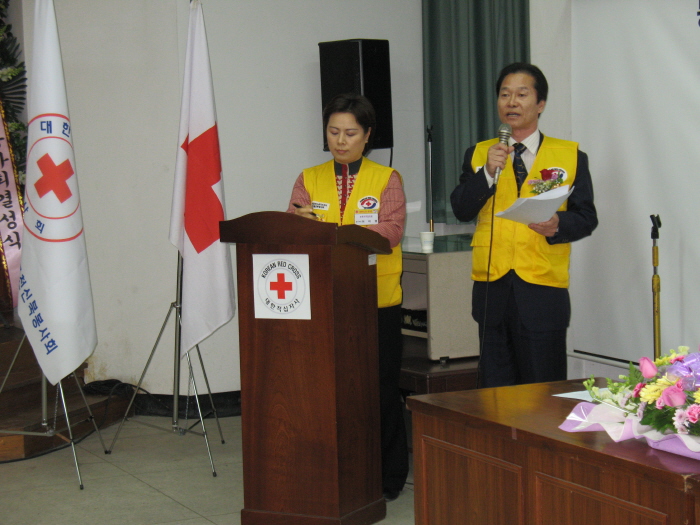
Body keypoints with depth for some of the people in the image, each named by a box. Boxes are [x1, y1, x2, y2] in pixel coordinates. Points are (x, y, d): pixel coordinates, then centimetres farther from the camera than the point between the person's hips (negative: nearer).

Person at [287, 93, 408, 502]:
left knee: (381, 388, 3)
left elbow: (391, 229, -13)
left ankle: (387, 477, 14)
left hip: (378, 301, -2)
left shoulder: (387, 179, 2)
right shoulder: (309, 180, 11)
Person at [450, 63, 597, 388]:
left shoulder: (570, 156, 7)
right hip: (491, 288, 2)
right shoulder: (479, 154, 12)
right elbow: (461, 210, 1)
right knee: (494, 390, 6)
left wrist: (559, 224, -17)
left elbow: (587, 218, 4)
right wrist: (488, 172, -14)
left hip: (544, 291, -2)